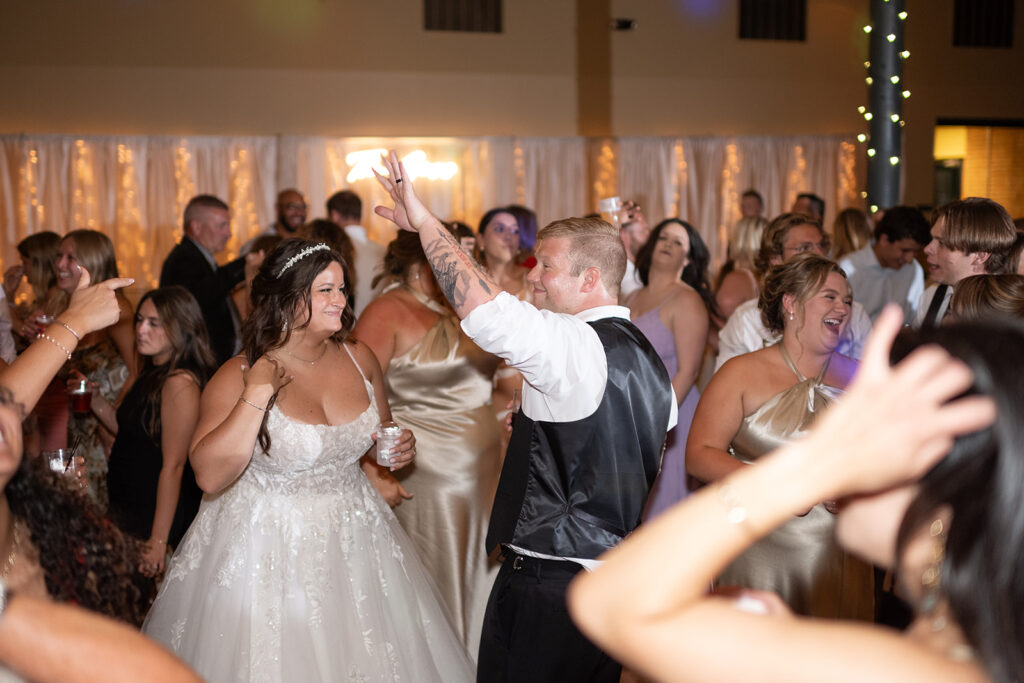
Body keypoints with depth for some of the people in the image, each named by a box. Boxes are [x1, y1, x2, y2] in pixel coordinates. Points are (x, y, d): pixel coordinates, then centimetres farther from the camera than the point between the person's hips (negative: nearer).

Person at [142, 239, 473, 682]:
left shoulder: (359, 359, 1)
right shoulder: (237, 377, -12)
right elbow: (209, 475, -24)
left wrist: (395, 454, -5)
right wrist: (258, 394, -26)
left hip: (355, 542, 4)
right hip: (268, 551, -4)